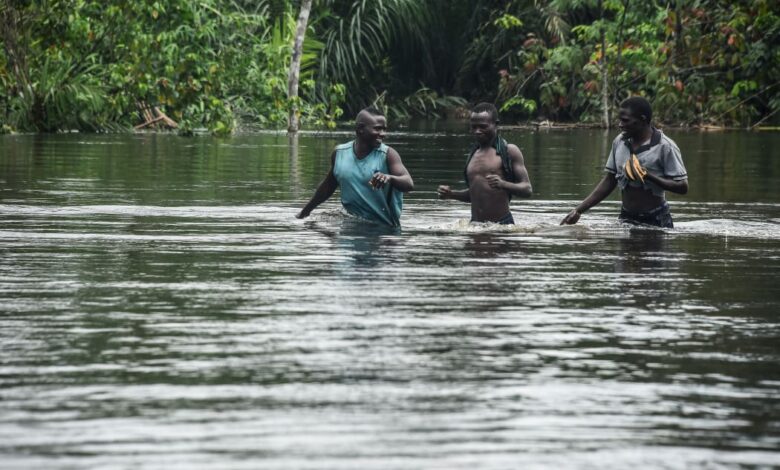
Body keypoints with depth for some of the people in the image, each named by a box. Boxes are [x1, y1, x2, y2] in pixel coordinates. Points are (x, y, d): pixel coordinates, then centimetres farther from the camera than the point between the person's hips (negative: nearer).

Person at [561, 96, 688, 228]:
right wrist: (579, 210, 4)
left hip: (656, 221, -4)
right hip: (626, 219, 4)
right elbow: (609, 182, 11)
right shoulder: (619, 142, 4)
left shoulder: (665, 147, -12)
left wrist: (649, 176, -25)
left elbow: (682, 187, -13)